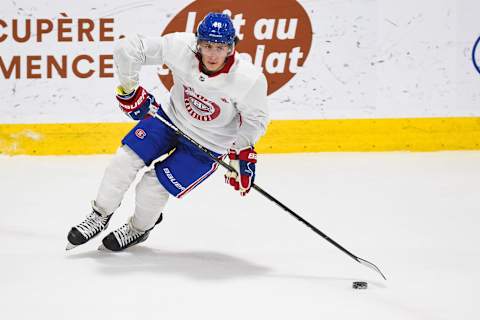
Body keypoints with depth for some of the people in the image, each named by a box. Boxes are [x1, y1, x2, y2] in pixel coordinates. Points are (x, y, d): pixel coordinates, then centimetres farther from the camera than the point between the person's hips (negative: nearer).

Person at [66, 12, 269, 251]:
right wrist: (129, 89, -12)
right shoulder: (180, 47, -27)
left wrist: (243, 154, -12)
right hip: (171, 118, 3)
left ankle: (139, 229, 26)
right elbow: (129, 48, -17)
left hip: (207, 146, -3)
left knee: (153, 187, -6)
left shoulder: (249, 79, -30)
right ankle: (100, 216, 16)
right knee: (127, 158, -7)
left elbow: (256, 119, -11)